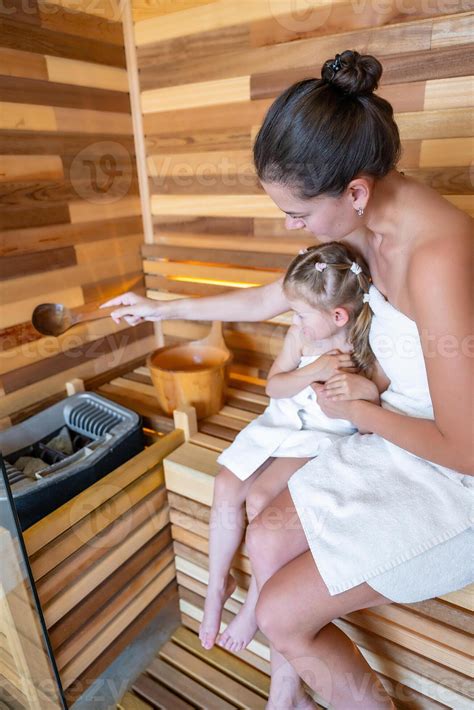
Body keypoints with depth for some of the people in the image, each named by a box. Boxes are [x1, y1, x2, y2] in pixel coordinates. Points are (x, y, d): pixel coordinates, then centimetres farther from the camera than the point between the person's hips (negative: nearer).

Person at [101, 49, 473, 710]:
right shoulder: (366, 227, -3)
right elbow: (267, 300, 9)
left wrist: (352, 408, -10)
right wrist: (162, 307, 17)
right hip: (400, 448, 8)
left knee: (282, 615, -5)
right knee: (266, 543, 9)